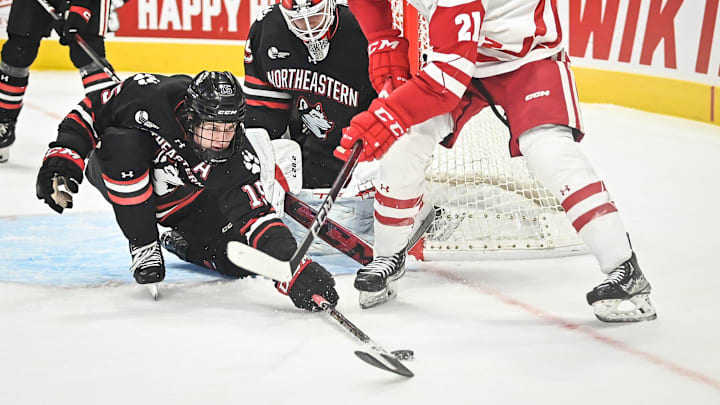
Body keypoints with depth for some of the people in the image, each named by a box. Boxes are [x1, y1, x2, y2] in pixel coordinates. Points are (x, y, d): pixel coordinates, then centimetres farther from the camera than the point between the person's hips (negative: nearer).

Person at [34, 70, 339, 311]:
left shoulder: (237, 160, -31)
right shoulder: (150, 96, -36)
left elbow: (256, 216, -36)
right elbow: (93, 110, -20)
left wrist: (295, 271, -50)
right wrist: (62, 159, -27)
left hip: (179, 200, 2)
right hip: (118, 175, -2)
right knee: (124, 142, -37)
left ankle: (181, 242, 19)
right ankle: (143, 247, -19)